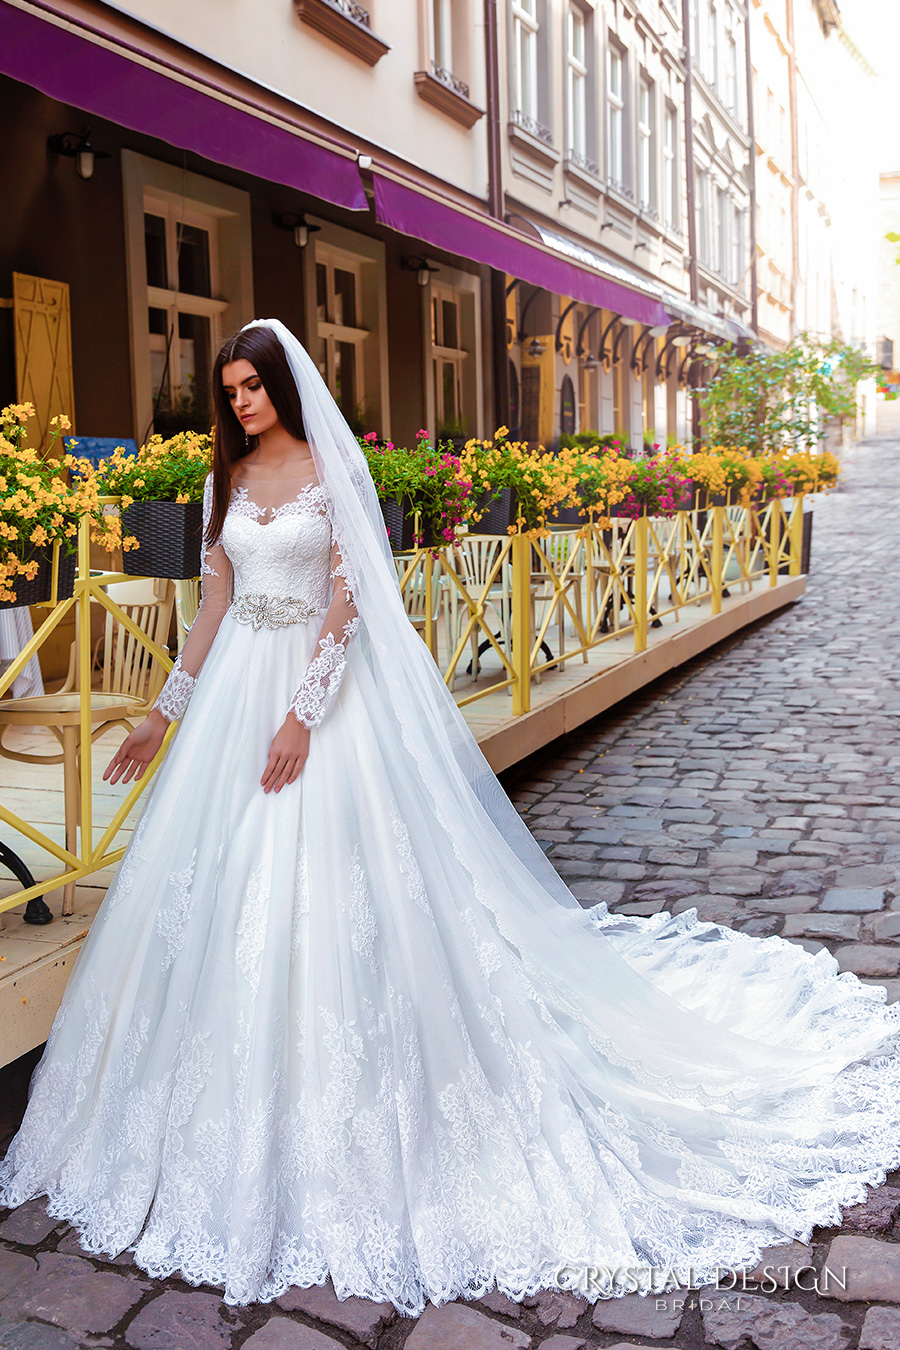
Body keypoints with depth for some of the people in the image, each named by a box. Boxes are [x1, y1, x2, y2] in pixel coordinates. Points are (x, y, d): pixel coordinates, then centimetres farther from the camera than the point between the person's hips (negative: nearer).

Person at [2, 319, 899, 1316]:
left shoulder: (332, 468, -4)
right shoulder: (226, 478, 10)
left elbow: (349, 592, -11)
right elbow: (217, 599, 12)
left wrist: (304, 711, -19)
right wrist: (166, 711, 9)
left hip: (327, 678, -5)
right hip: (239, 685, 6)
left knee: (333, 884, -4)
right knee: (222, 884, 7)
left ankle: (351, 1090, 13)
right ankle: (249, 1106, 23)